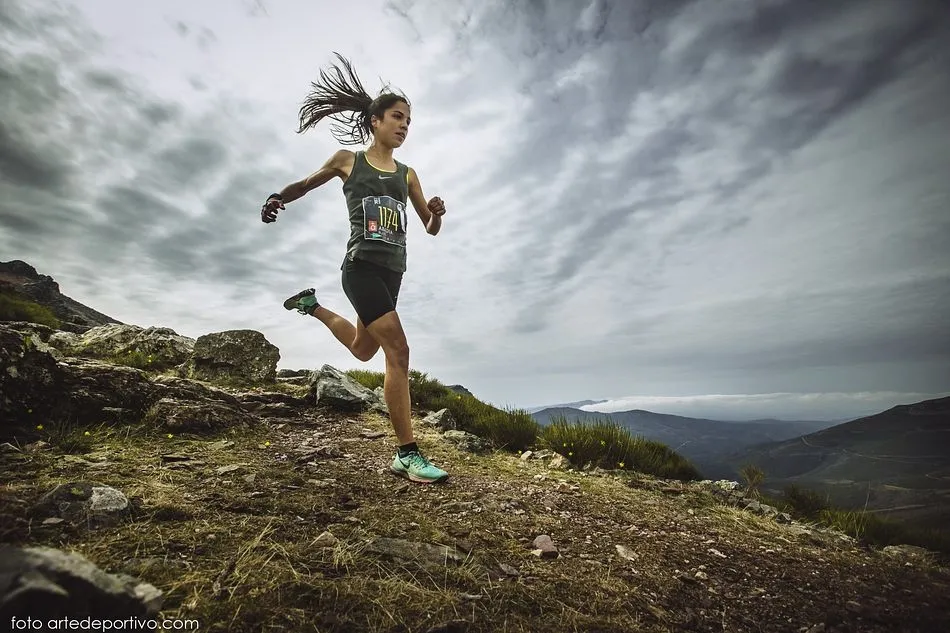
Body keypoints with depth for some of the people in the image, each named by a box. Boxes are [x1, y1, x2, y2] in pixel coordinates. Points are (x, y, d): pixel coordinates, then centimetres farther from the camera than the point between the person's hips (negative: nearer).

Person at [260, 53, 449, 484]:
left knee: (362, 349, 22)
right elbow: (306, 183, 20)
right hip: (361, 267, -6)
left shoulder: (407, 175, 14)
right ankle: (407, 454, -11)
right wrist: (278, 197, 0)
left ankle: (311, 306, 49)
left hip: (393, 271, 6)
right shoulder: (348, 160, 6)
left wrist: (436, 213, -9)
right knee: (398, 351, -19)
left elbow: (431, 229, 13)